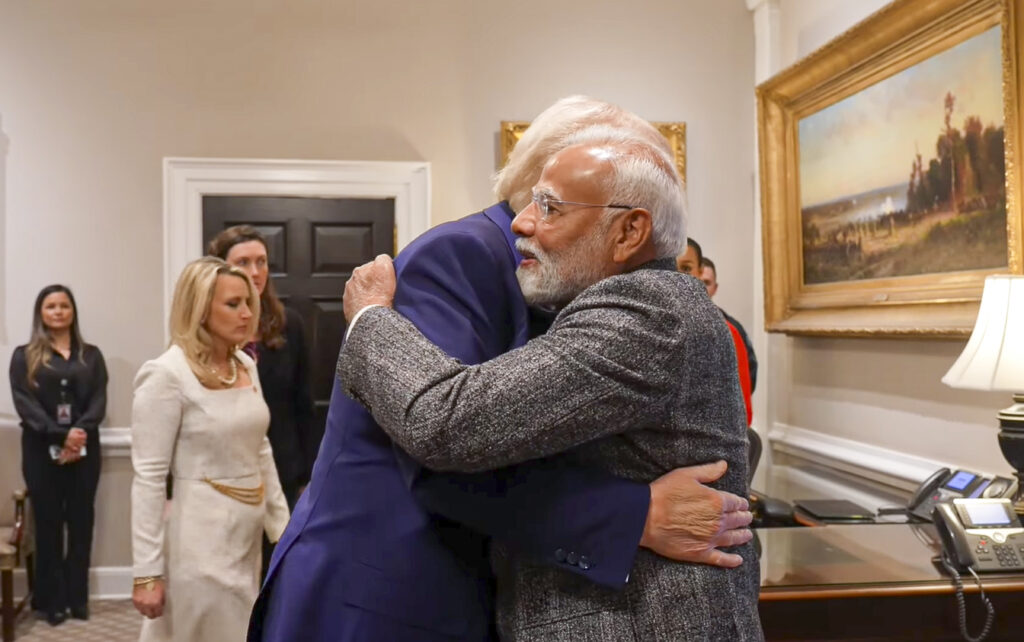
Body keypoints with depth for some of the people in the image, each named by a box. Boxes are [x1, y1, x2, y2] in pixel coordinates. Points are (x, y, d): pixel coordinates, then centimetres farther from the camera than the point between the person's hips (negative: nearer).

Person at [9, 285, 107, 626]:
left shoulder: (91, 355, 12)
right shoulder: (24, 356, 7)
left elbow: (99, 400, 2)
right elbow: (24, 404, -5)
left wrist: (79, 433, -16)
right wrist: (60, 436, -17)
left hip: (84, 449, 2)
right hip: (42, 450, -1)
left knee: (81, 521, 4)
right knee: (48, 523, 2)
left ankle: (77, 597, 12)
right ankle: (51, 600, 10)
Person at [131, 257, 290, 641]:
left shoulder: (246, 365, 7)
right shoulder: (167, 374, -15)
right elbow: (148, 477, -15)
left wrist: (281, 525, 12)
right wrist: (147, 572, -15)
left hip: (248, 535, 7)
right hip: (202, 539, -7)